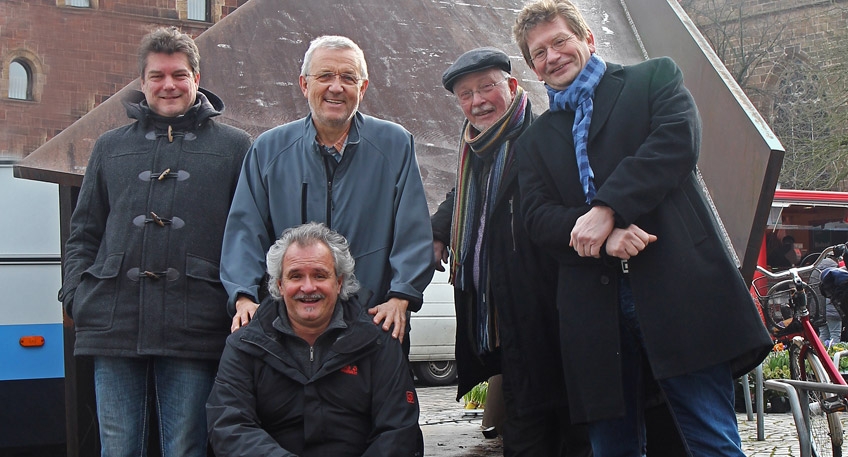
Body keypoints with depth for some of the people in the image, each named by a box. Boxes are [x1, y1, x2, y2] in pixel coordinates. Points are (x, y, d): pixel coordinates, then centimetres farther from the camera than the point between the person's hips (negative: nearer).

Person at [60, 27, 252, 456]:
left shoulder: (233, 146, 10)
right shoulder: (110, 146, 19)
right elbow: (83, 233, 20)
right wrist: (75, 294, 6)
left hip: (193, 328, -2)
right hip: (114, 323, 3)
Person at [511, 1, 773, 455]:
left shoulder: (654, 77, 14)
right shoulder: (535, 141, 22)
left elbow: (677, 140, -5)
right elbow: (537, 216, 7)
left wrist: (606, 210, -14)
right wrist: (604, 236, -13)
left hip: (677, 290, -3)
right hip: (595, 310, 4)